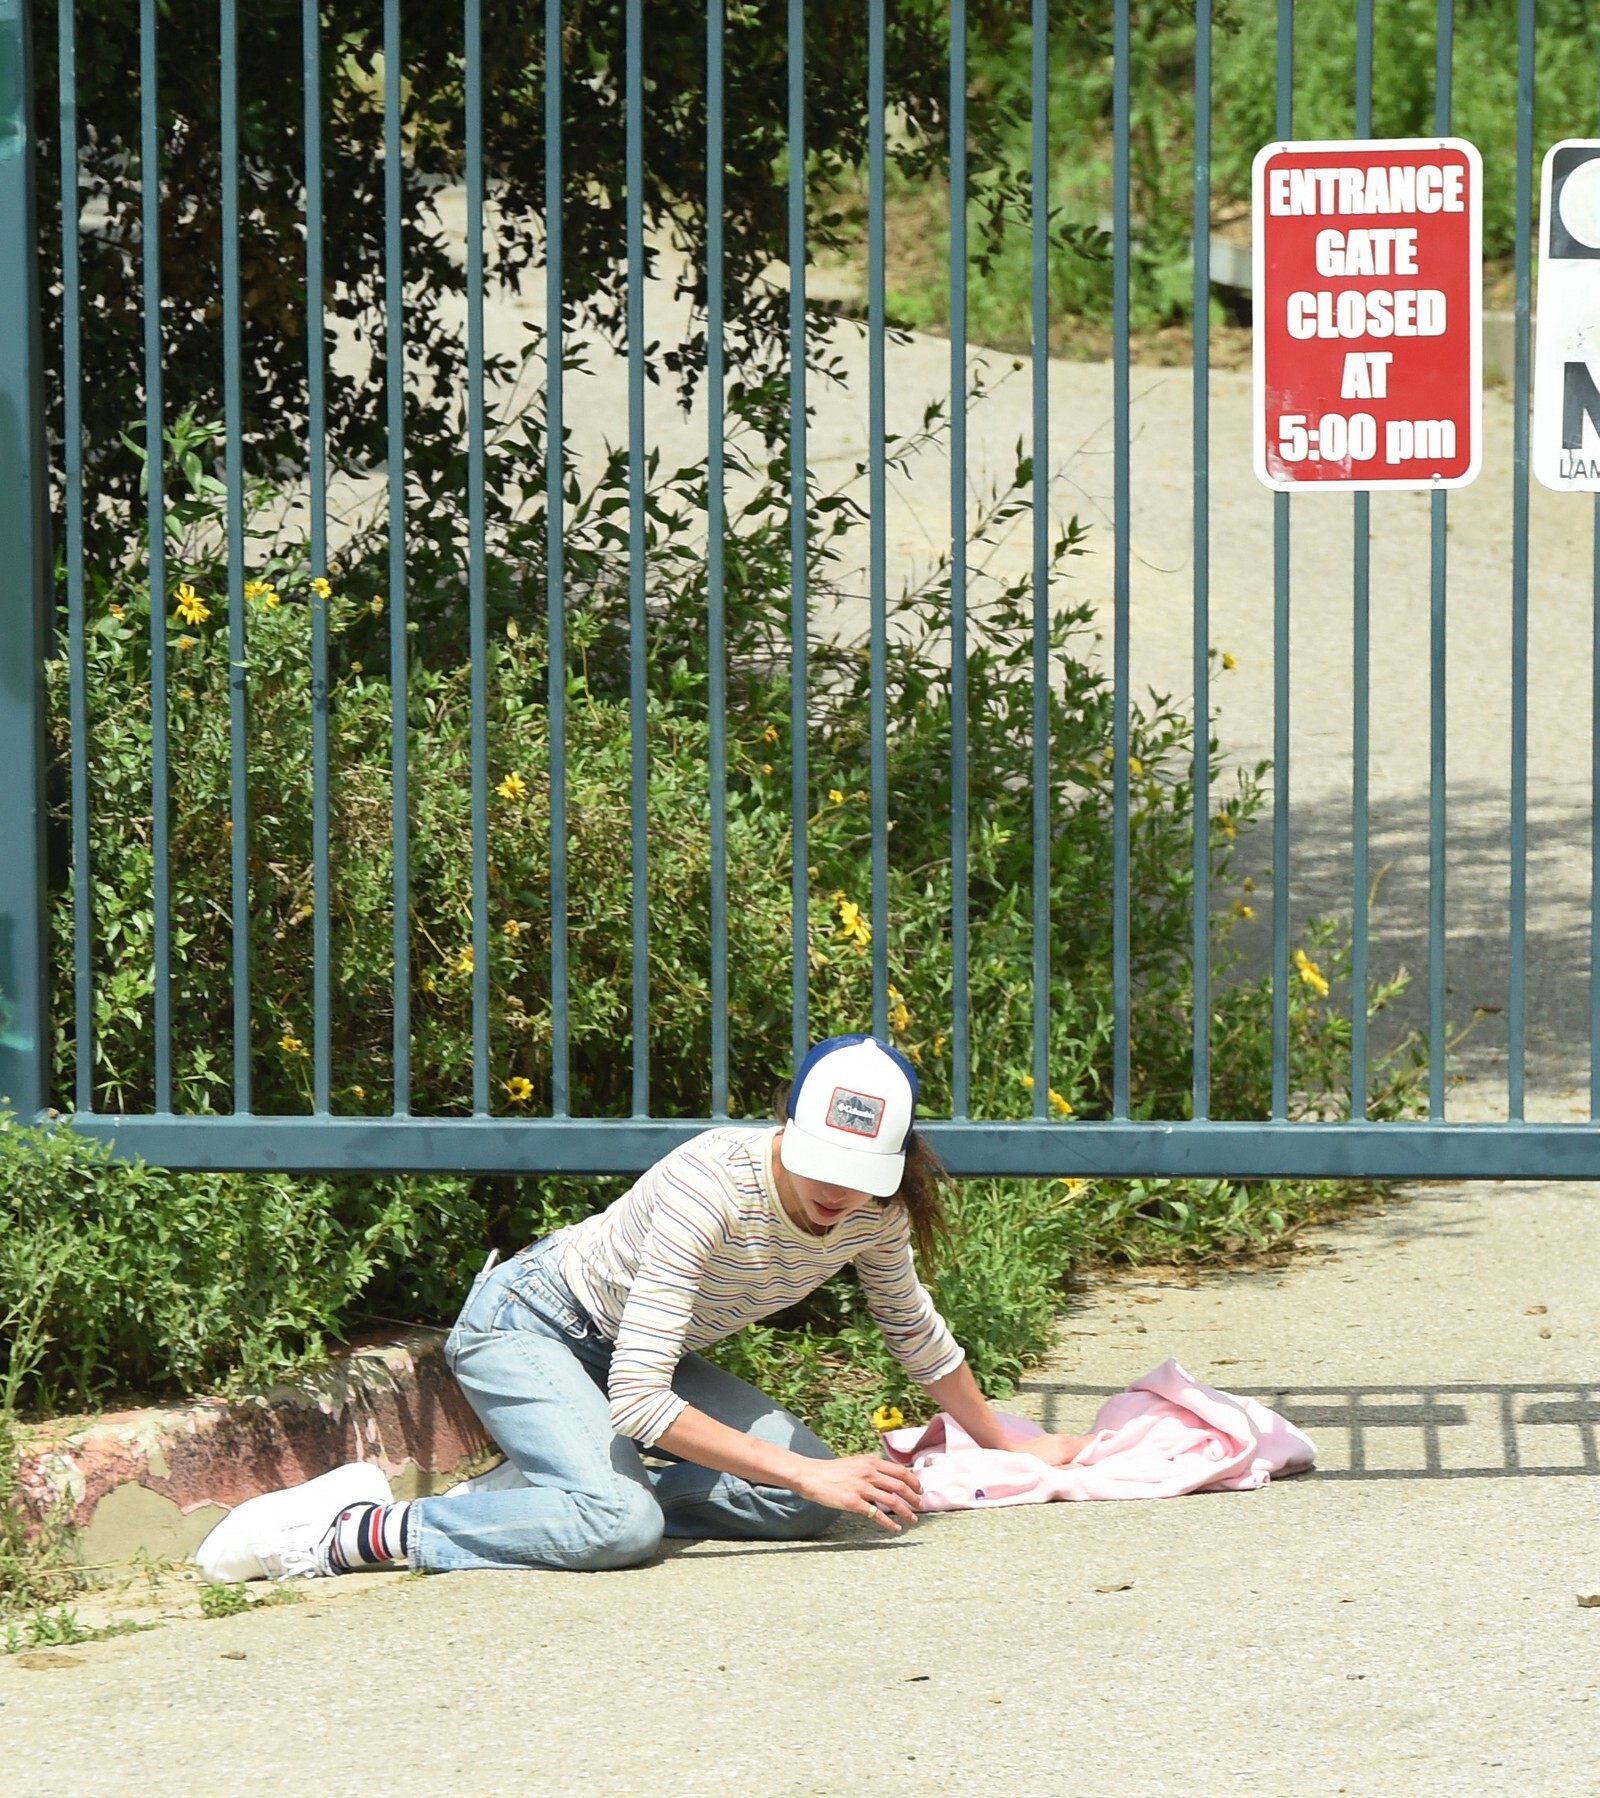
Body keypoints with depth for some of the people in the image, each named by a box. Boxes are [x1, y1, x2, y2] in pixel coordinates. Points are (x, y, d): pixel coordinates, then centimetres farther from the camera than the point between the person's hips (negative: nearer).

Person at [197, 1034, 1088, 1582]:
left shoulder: (873, 1212, -13)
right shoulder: (716, 1181, -34)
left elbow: (914, 1328, 13)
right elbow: (638, 1403, -37)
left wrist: (1004, 1442, 23)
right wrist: (812, 1473, -38)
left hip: (631, 1349, 8)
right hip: (526, 1323, -8)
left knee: (806, 1504, -13)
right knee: (623, 1525, -34)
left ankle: (548, 1485, 0)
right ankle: (358, 1529, -20)